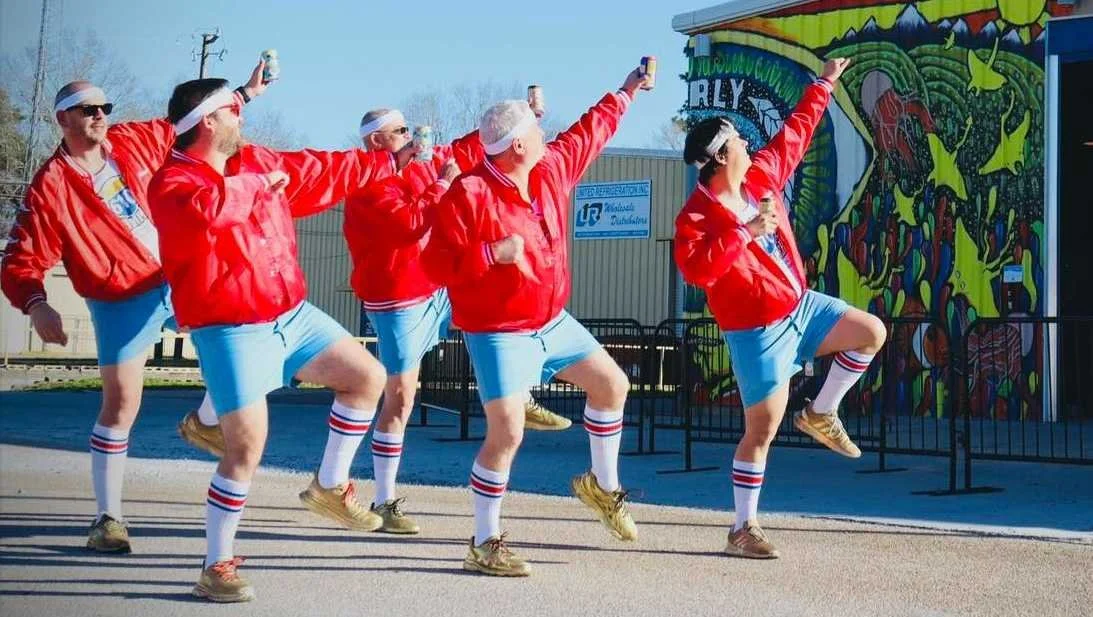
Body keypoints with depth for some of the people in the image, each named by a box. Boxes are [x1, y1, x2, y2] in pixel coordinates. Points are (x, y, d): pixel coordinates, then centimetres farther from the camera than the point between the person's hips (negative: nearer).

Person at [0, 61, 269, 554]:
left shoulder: (135, 141, -2)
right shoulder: (51, 187, -17)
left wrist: (243, 94, 16)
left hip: (181, 279, 5)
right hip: (122, 304, -5)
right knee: (120, 406, -5)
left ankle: (205, 420, 24)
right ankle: (108, 518, 7)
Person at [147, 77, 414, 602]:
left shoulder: (258, 162, 9)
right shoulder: (173, 183, -15)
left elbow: (325, 171, 21)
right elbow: (205, 210, -40)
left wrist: (391, 161, 26)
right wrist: (253, 184, -23)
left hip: (292, 315, 8)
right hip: (232, 332, -8)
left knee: (367, 376, 11)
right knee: (245, 446, -11)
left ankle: (330, 486, 24)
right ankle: (216, 568, 1)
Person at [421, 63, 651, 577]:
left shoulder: (552, 169, 1)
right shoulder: (469, 194, -22)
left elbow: (590, 131, 19)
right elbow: (436, 264, -22)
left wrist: (626, 92, 27)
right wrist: (491, 254, -32)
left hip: (552, 321, 8)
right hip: (499, 334, -8)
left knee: (612, 384, 16)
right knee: (505, 435, -12)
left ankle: (602, 485, 36)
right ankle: (484, 545, 1)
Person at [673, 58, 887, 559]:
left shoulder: (762, 175, 2)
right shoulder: (697, 216, -20)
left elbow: (795, 133, 15)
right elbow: (695, 270, -35)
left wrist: (823, 85, 21)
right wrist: (744, 233, -35)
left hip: (800, 305, 8)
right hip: (757, 331, -8)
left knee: (871, 332, 1)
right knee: (761, 430, -4)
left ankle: (821, 414, 18)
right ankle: (743, 529, 6)